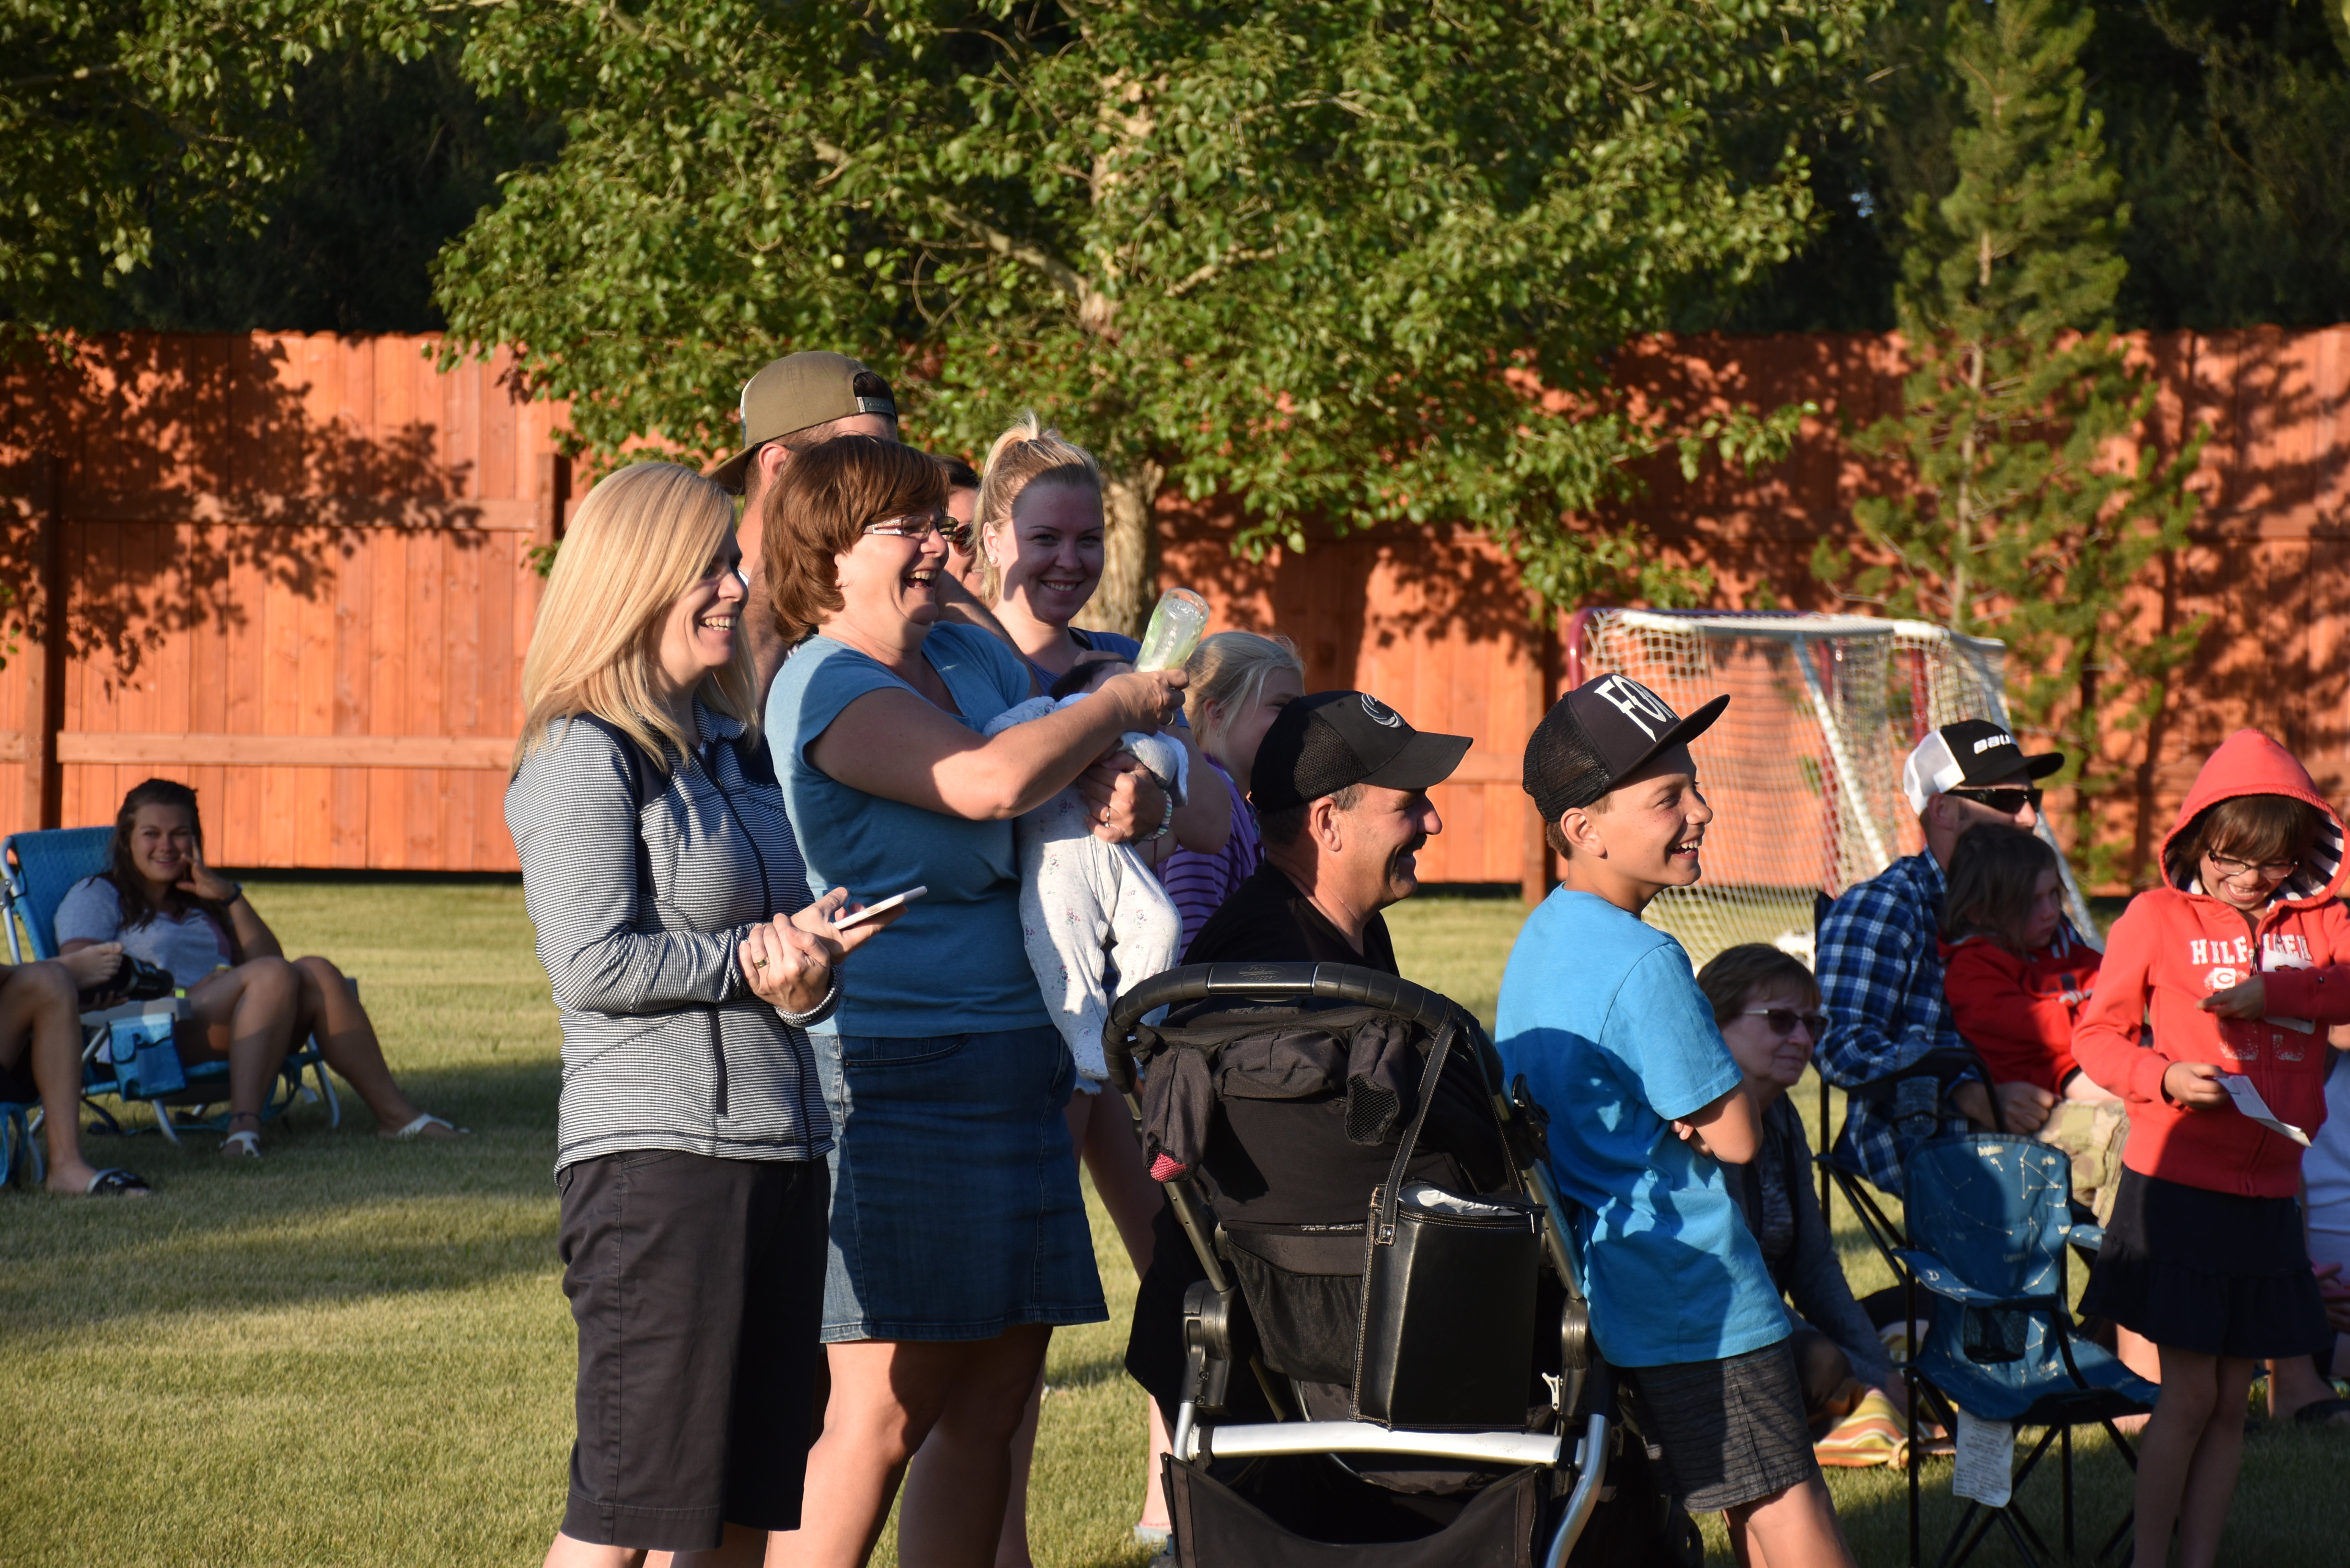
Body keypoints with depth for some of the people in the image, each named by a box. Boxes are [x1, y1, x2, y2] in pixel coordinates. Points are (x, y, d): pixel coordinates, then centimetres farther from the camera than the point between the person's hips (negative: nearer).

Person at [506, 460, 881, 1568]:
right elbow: (591, 966, -16)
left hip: (780, 1146, 9)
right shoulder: (586, 755, -8)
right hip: (658, 1152, -8)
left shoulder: (732, 748, 17)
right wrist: (759, 961, -10)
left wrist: (805, 975, -2)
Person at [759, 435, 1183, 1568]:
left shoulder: (970, 657, 13)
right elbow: (991, 780, -26)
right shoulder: (826, 687, -11)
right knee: (882, 1413, -9)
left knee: (990, 1408, 9)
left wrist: (1135, 800, -5)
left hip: (1016, 1068, 8)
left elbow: (1083, 788, 19)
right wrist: (1116, 707, -10)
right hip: (898, 1079, -8)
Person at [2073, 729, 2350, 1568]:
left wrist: (2275, 993, -21)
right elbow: (2097, 1035, 0)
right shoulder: (2158, 918, 0)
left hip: (2268, 1191, 4)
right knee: (2191, 1393, -5)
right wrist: (2165, 1078, -17)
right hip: (2177, 1184, -4)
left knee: (2231, 1402, 7)